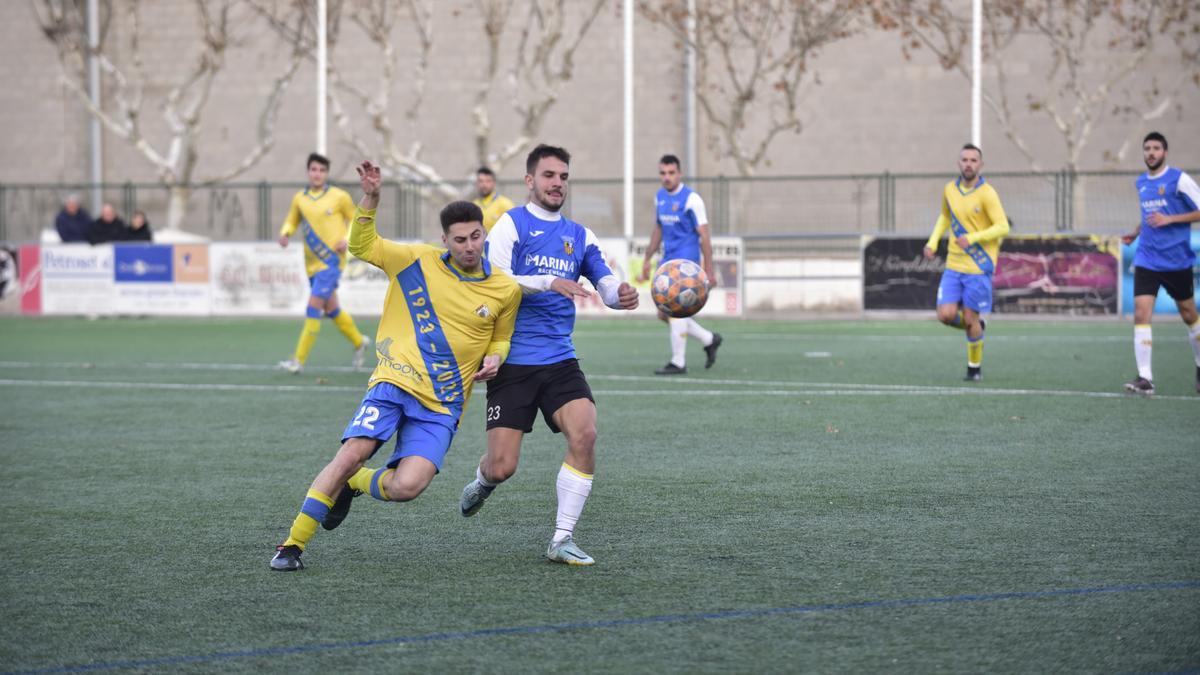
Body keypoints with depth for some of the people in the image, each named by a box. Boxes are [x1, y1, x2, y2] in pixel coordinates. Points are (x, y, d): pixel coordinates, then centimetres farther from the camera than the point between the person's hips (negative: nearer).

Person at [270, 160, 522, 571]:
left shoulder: (506, 291, 5)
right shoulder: (418, 261, 2)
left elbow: (501, 337, 22)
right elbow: (362, 246, 11)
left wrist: (494, 358, 0)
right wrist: (370, 201, -5)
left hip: (442, 404, 1)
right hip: (394, 383, -1)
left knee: (407, 487, -18)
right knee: (352, 453, -21)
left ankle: (354, 483, 18)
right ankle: (293, 544, -9)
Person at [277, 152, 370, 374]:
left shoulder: (339, 197, -4)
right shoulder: (300, 198, 6)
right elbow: (292, 220, 19)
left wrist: (347, 239, -11)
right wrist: (285, 233, -3)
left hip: (332, 260, -5)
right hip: (312, 263, 5)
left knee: (313, 306, -15)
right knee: (331, 310, 14)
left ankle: (299, 360, -14)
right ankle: (359, 342, 39)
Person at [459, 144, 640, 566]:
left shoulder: (579, 236, 13)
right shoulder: (511, 225, -2)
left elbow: (606, 286, 9)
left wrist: (622, 295, -15)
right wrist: (550, 283, -26)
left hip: (560, 361, 4)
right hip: (512, 361, -4)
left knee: (584, 435, -20)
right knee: (502, 468, -6)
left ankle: (562, 539, -10)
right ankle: (483, 482, 35)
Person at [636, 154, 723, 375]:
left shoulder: (691, 199, -11)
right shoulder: (660, 197, 11)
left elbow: (704, 236, -11)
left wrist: (709, 271, -14)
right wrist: (647, 260, 21)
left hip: (685, 260, -8)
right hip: (668, 261, 8)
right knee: (664, 314, 5)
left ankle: (678, 363, -8)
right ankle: (709, 340, 21)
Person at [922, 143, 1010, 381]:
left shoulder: (987, 194, -13)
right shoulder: (949, 190, 5)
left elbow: (1003, 227, -17)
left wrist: (972, 238, -28)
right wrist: (933, 242, 11)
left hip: (979, 266, -5)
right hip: (953, 266, 5)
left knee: (970, 319, -2)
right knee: (946, 315, -8)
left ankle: (975, 367, 19)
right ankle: (977, 326, 25)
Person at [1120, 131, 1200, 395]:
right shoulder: (1141, 183, 9)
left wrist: (1169, 219, -19)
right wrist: (1136, 232, 9)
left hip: (1177, 262, -4)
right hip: (1147, 261, 4)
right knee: (1141, 314, -12)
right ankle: (1145, 378, -14)